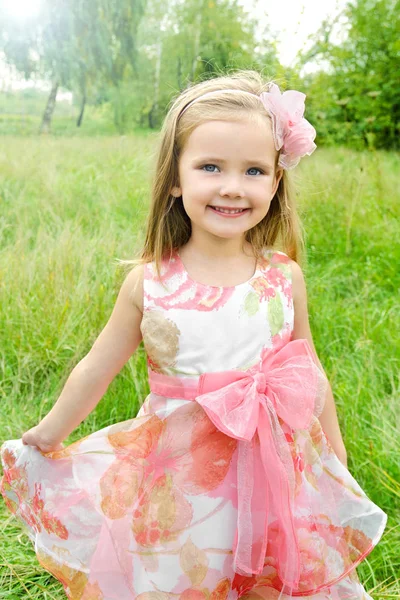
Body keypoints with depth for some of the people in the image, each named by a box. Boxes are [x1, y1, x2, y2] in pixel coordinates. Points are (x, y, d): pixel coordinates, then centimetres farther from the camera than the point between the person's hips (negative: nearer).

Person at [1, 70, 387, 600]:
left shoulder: (284, 278, -9)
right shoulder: (149, 283, -11)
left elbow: (312, 377, 4)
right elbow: (96, 369, 2)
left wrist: (337, 462, 14)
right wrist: (45, 439, 14)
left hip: (275, 472, 1)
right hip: (176, 480, 0)